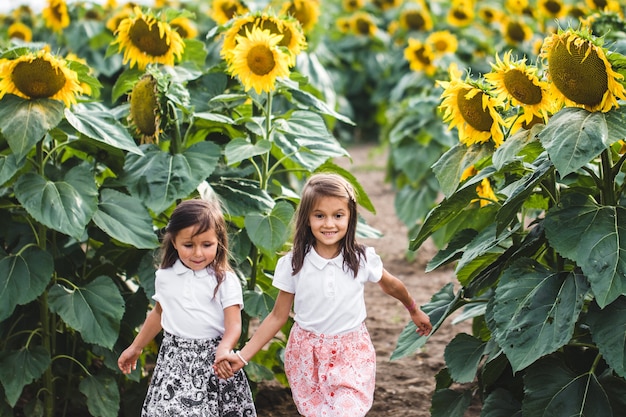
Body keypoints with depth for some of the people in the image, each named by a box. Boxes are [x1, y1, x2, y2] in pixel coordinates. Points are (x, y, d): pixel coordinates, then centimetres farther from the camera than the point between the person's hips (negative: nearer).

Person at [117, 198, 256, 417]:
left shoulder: (225, 280, -7)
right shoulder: (165, 277, 5)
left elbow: (234, 325, -13)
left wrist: (224, 349, -34)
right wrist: (135, 347, 29)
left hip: (211, 361, -3)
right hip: (175, 360, 3)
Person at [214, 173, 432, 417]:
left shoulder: (363, 259, -10)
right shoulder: (292, 264, -9)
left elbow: (391, 286, 11)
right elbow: (278, 316, -2)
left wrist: (414, 310, 28)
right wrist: (242, 356, -10)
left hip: (351, 358, -1)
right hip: (306, 357, 1)